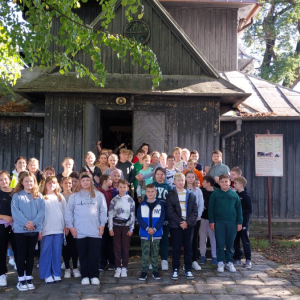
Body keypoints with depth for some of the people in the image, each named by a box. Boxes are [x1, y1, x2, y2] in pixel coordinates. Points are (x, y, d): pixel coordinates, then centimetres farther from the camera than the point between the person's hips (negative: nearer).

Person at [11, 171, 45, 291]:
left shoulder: (39, 196, 8)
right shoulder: (17, 196, 0)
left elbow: (42, 211, -2)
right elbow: (15, 212, -11)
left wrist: (33, 222, -17)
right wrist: (26, 223, -20)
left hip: (35, 229, 3)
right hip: (20, 229, -2)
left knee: (31, 254, 10)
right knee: (22, 253, 4)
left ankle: (29, 278, 19)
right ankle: (21, 279, 12)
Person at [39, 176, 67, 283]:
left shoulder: (60, 197, 12)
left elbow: (65, 212, 12)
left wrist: (66, 226, 5)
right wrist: (39, 230, -6)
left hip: (59, 229, 2)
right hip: (46, 230, -2)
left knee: (57, 252, 5)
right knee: (46, 252, -1)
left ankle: (57, 274, 13)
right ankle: (47, 275, 7)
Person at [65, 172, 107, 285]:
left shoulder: (98, 195, 6)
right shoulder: (74, 196, 6)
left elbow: (103, 211, 7)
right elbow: (68, 212, 6)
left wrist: (102, 224, 0)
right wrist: (70, 226, -1)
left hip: (95, 231, 0)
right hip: (79, 232, 1)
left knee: (95, 254, 2)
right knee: (83, 254, 7)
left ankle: (94, 276, 13)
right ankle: (85, 276, 18)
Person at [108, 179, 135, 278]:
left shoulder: (130, 200, 1)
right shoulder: (114, 200, 3)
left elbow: (132, 215, 2)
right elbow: (110, 214, 2)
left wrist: (131, 229, -2)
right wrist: (110, 228, -3)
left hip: (126, 226, -1)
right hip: (116, 226, 1)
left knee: (125, 248, 3)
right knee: (117, 248, 3)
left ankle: (124, 268, 13)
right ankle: (118, 268, 13)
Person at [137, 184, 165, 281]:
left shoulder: (160, 205, -1)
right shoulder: (142, 205, 0)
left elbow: (162, 219, -4)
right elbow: (139, 218, -3)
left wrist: (154, 229, -14)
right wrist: (147, 228, -15)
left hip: (156, 233, 0)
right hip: (144, 233, 0)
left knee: (155, 252, 10)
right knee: (145, 253, 4)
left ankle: (155, 271, 19)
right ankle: (144, 271, 12)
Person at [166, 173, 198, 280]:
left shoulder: (191, 195, 9)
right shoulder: (170, 195, 3)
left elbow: (195, 211, 3)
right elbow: (170, 211, -6)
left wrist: (187, 222, -11)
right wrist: (180, 221, -15)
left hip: (189, 225, 2)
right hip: (175, 225, -2)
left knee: (188, 248, 5)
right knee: (176, 248, 2)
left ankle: (188, 270, 14)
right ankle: (175, 270, 11)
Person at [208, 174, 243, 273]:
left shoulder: (234, 194, 5)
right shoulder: (215, 194, -1)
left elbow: (239, 208, 9)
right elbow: (211, 208, 1)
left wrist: (239, 222, 6)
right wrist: (211, 221, -4)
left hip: (232, 222, 2)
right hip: (219, 222, -2)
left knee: (230, 243, 9)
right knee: (220, 243, 3)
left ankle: (229, 262, 20)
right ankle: (220, 262, 13)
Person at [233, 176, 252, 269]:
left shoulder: (246, 196, -8)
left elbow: (249, 210, -10)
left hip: (243, 222, -6)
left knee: (245, 241, 0)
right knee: (235, 241, 10)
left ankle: (248, 260, 7)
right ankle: (237, 258, 20)